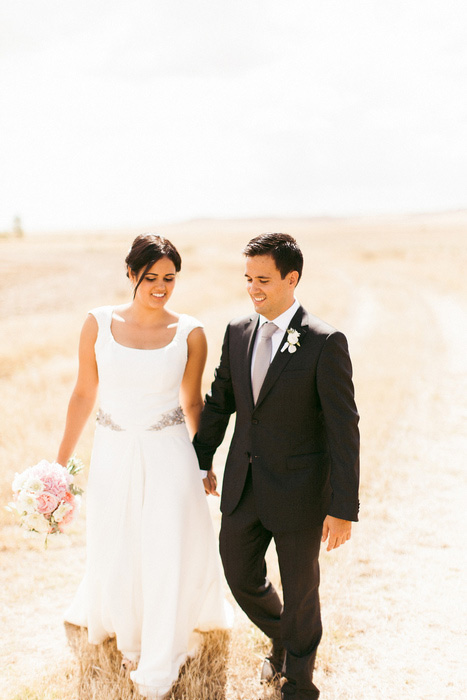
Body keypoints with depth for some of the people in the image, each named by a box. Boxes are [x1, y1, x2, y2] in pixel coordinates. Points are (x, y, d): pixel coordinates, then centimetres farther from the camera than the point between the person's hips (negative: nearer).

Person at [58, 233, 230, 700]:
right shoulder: (98, 324, -4)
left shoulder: (189, 333, -6)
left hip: (169, 456, -1)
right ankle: (128, 637, 43)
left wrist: (205, 463, 11)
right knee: (115, 554, 13)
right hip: (113, 456, 1)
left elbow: (192, 401, 6)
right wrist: (61, 459, 6)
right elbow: (84, 394, 3)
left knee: (168, 555, 4)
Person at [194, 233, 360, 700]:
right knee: (240, 577, 16)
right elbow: (219, 401, 14)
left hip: (299, 492, -5)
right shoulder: (238, 333, 2)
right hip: (244, 486, 5)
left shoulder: (325, 343, -16)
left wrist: (343, 509, -17)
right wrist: (201, 461, 18)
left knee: (300, 590, 11)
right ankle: (281, 638, 48)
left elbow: (344, 429, -16)